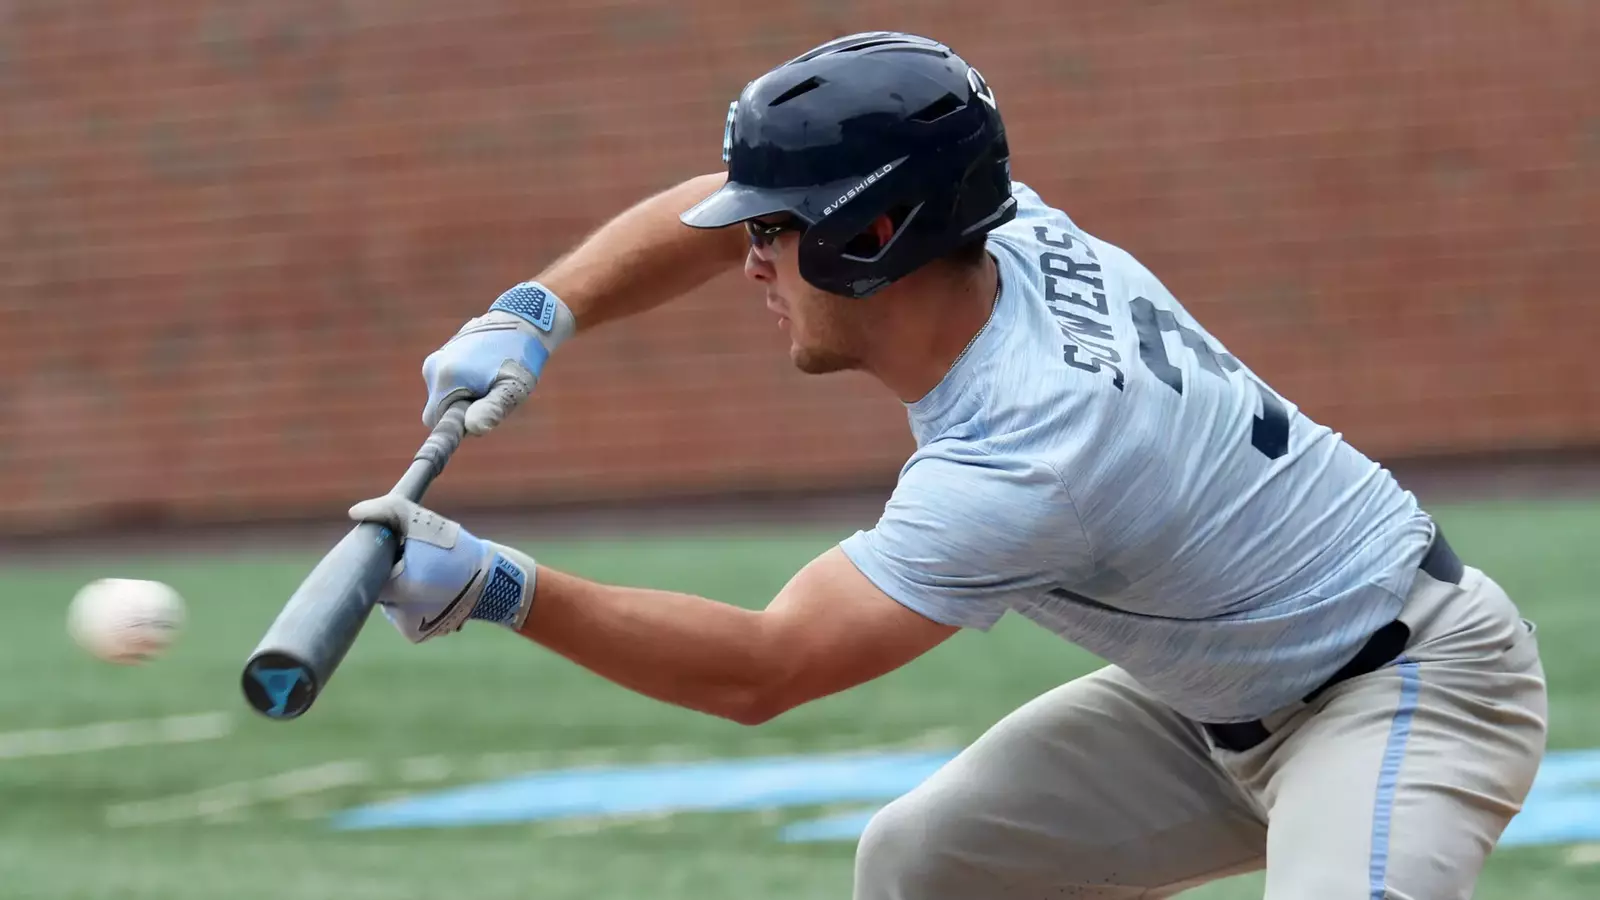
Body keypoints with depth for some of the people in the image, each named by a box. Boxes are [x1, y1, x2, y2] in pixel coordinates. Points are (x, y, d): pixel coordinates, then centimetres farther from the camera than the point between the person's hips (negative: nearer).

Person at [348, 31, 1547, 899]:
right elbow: (712, 210, 6)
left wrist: (497, 588, -33)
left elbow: (761, 669, -33)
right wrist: (536, 317, -8)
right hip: (1221, 699, 10)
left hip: (1407, 685, -10)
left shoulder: (1018, 456, -33)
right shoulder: (1005, 228, -9)